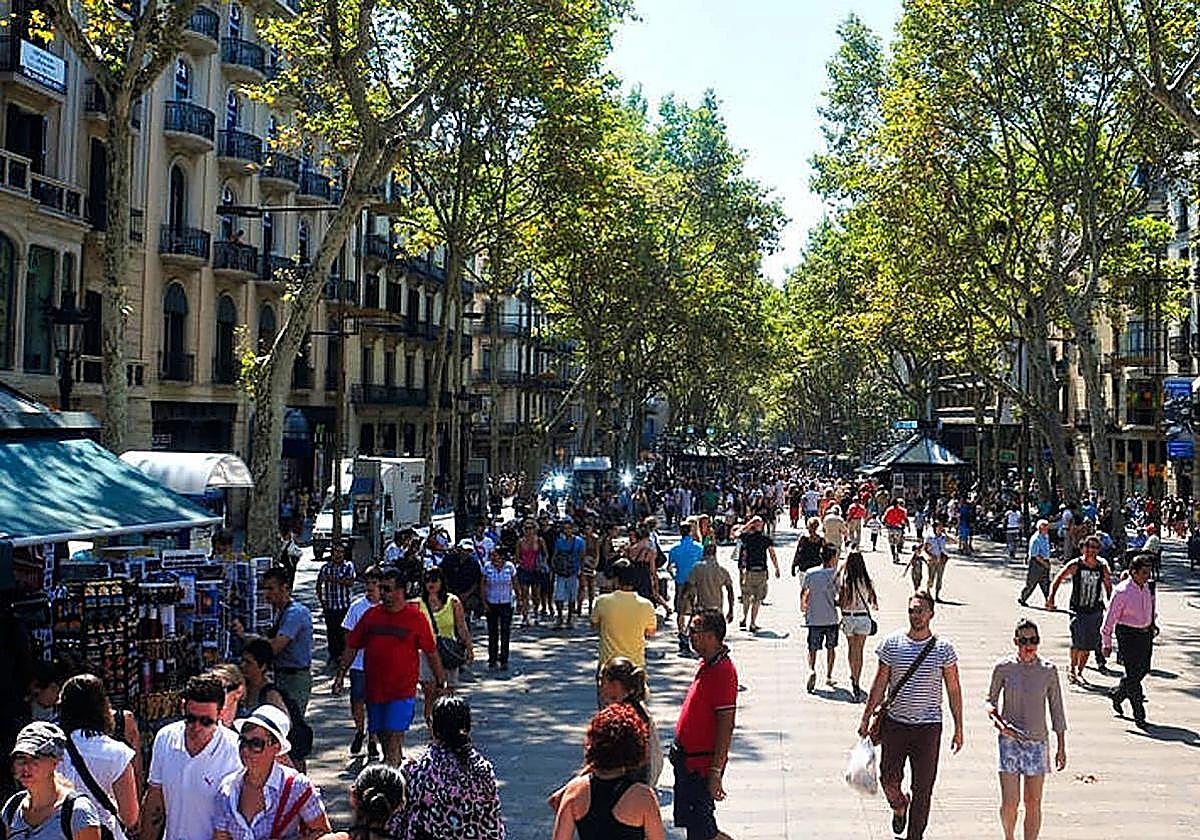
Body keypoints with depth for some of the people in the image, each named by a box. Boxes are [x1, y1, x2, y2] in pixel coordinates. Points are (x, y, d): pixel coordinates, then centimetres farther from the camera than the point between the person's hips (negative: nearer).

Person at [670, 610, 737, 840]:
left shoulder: (723, 671, -22)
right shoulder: (706, 664, 8)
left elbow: (726, 725, -24)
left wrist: (715, 772, -24)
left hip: (701, 764, -10)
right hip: (688, 760, 10)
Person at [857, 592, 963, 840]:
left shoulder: (943, 648, -3)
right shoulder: (892, 644, -2)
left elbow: (953, 690, 3)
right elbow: (880, 684, 5)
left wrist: (958, 728, 2)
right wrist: (866, 718, 5)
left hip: (928, 726, -1)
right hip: (895, 723, 1)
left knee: (923, 789, 3)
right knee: (889, 779, 4)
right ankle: (899, 807, 37)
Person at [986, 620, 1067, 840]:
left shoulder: (1048, 671, -2)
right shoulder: (1003, 668, -4)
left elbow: (1056, 710, 5)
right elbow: (990, 701, 7)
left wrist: (1061, 747, 6)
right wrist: (999, 722, -13)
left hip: (1037, 741, 1)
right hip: (1009, 741, -1)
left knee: (1033, 803, 4)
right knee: (1009, 802, -4)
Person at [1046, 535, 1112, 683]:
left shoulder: (1102, 567, 1)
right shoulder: (1075, 565, -7)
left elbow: (1108, 587, 14)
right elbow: (1058, 580, -3)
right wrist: (1051, 598, -13)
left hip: (1095, 611, 3)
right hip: (1078, 609, -3)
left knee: (1088, 645, 6)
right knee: (1078, 642, -15)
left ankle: (1079, 672, 23)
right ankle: (1072, 670, 4)